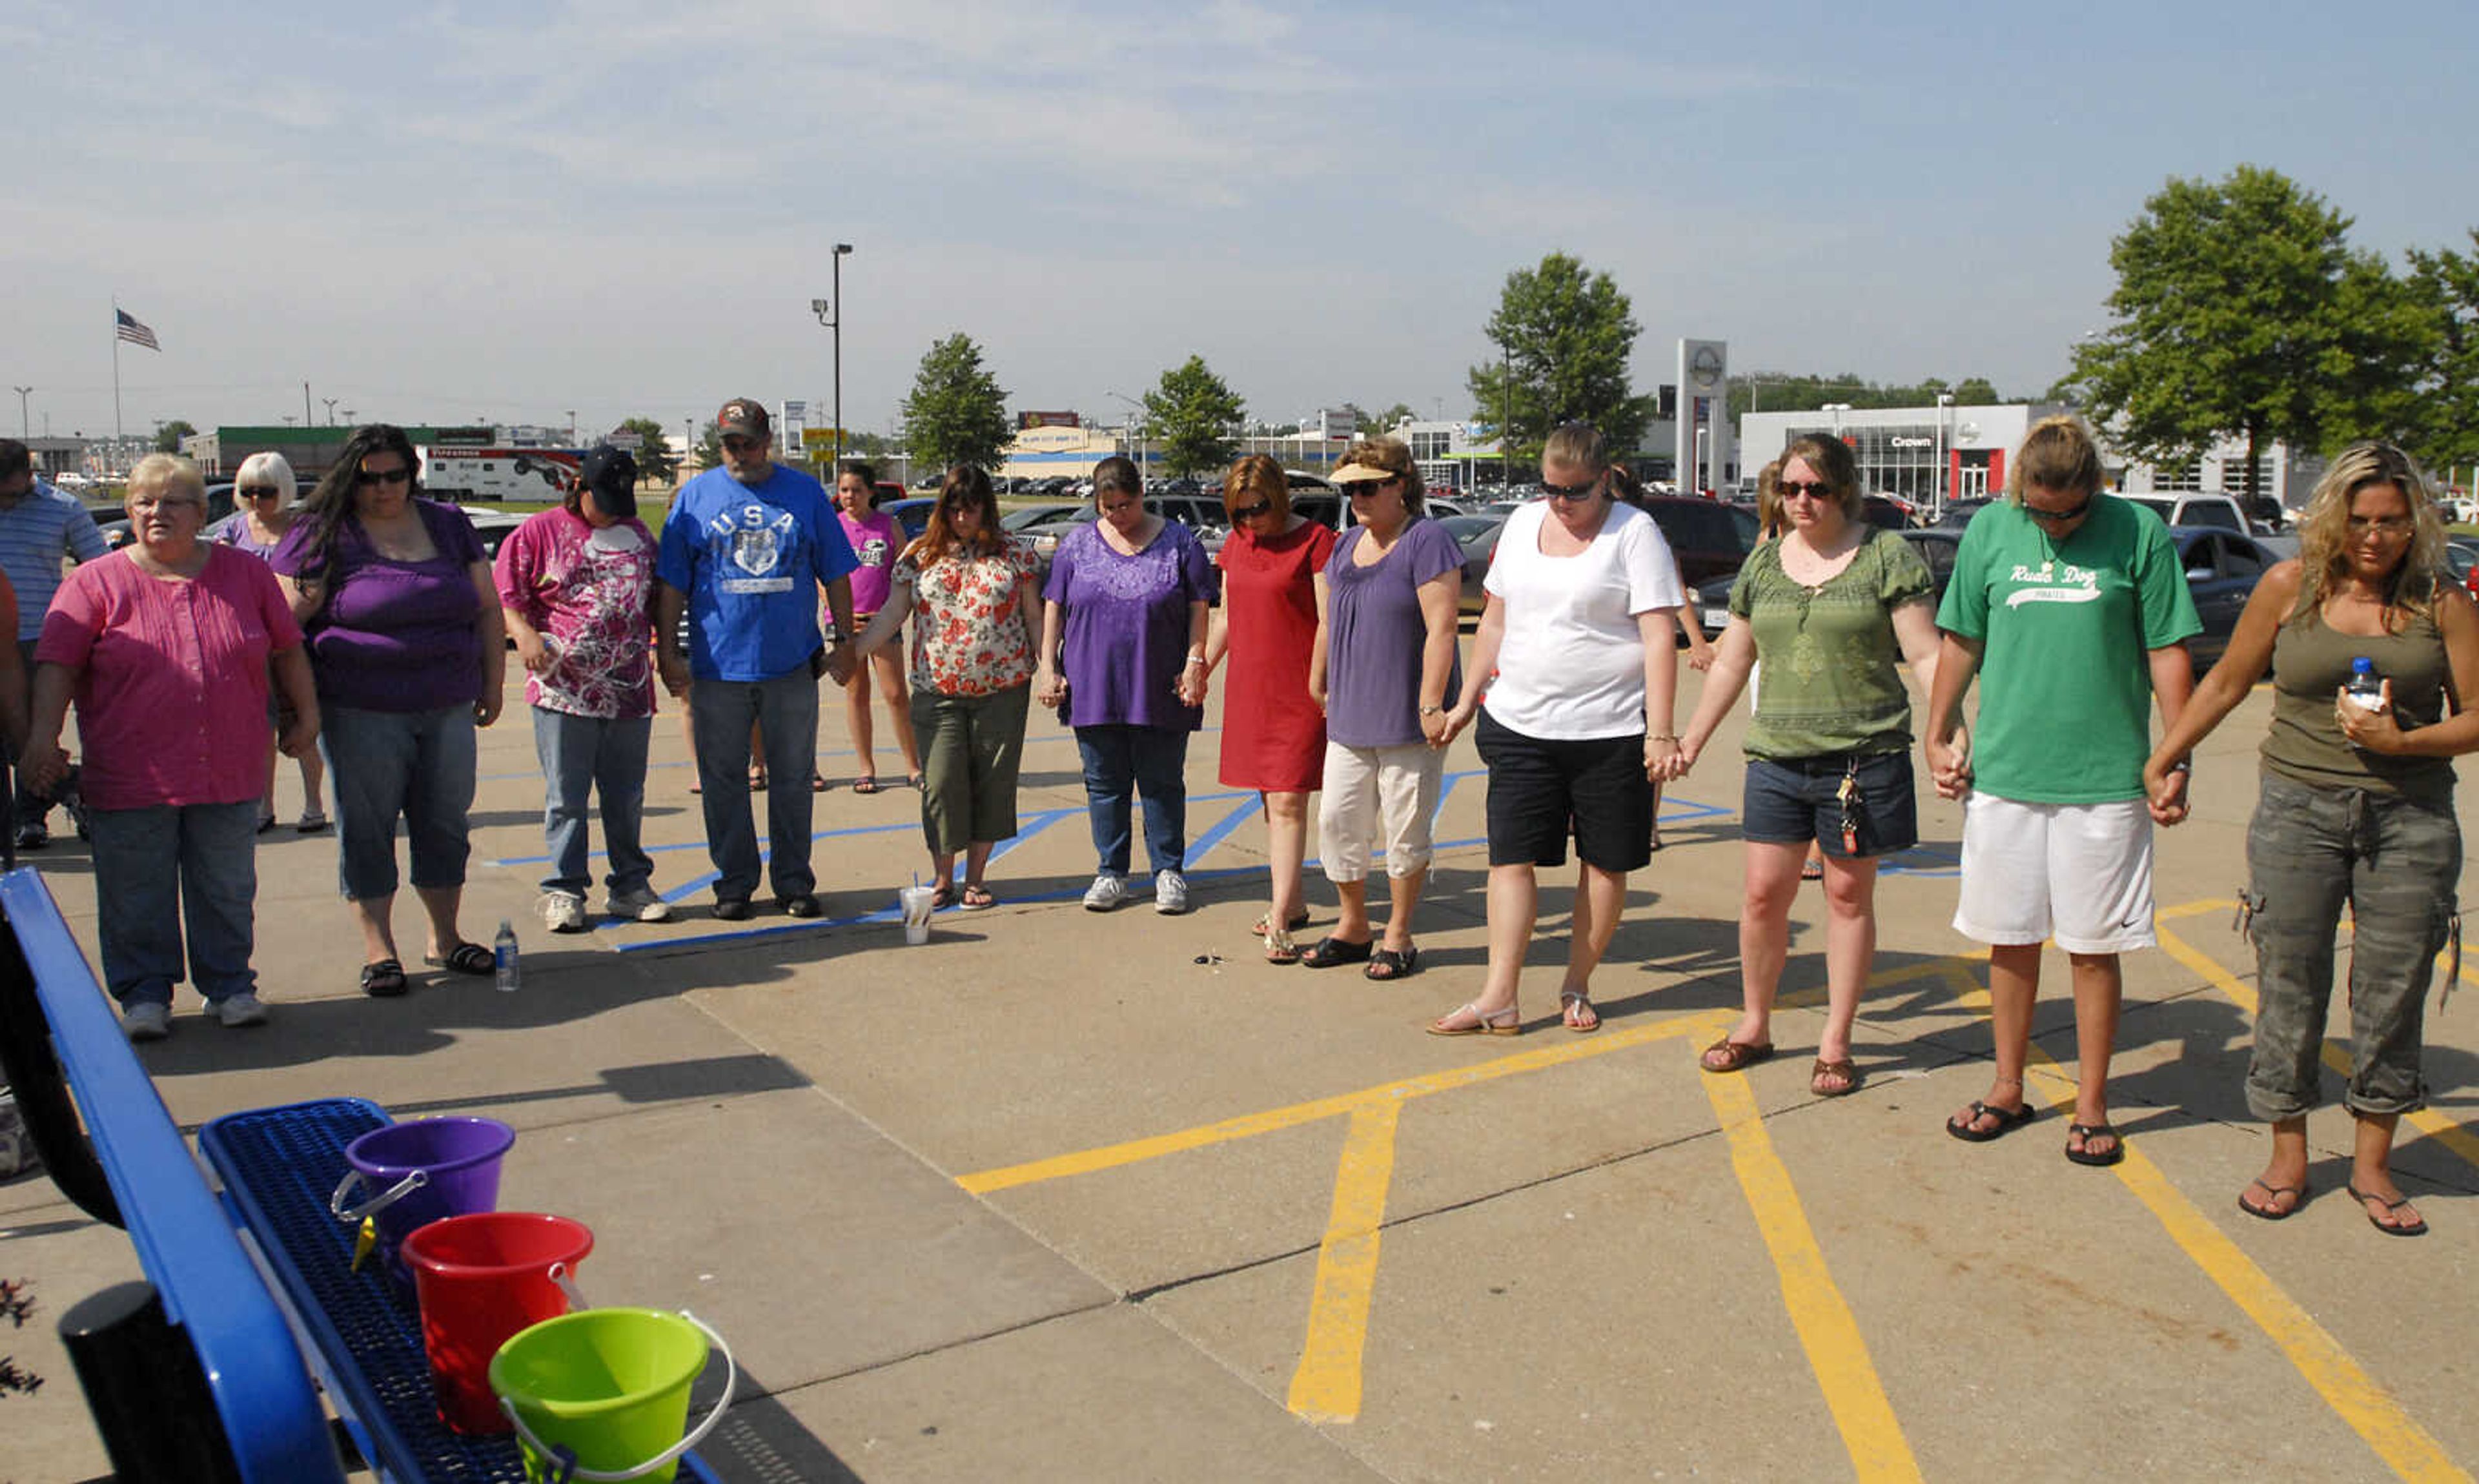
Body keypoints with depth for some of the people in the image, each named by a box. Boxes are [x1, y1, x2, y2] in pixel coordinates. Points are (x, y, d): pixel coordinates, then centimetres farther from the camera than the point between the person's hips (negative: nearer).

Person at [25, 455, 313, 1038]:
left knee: (227, 891, 10)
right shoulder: (96, 583, 1)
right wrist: (43, 735, -14)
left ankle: (230, 985, 22)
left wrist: (305, 714, 10)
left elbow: (287, 650, 13)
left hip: (229, 776, 2)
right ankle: (144, 993, 18)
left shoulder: (247, 574, 7)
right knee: (136, 898, 5)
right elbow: (57, 664, -4)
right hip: (130, 780, -1)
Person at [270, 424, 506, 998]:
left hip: (449, 709, 4)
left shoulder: (449, 526, 11)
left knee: (446, 822, 10)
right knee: (366, 830, 2)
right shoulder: (322, 536, -1)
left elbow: (487, 608, 14)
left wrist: (492, 683, 10)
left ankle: (445, 938, 24)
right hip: (361, 714, -4)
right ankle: (379, 950, 13)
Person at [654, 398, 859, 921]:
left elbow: (836, 576, 9)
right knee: (724, 780, 6)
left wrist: (842, 640, 3)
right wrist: (668, 653, -2)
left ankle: (794, 882, 18)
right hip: (718, 665, 0)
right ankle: (734, 882, 18)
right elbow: (671, 583, 4)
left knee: (792, 777, 7)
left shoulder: (805, 492, 6)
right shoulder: (695, 496, 5)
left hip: (793, 665, 0)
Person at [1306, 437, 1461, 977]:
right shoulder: (1347, 545, 12)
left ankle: (1398, 937, 16)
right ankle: (1352, 926, 24)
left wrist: (1431, 705, -22)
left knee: (1404, 829, 3)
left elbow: (1441, 628, -18)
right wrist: (1318, 681, 24)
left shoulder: (1427, 542, -11)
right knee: (1337, 820, 9)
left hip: (1408, 720, -7)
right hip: (1350, 717, 7)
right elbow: (1328, 621, 22)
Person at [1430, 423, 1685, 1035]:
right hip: (1520, 726, 4)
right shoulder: (1522, 524, 11)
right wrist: (1467, 701, 16)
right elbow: (1495, 622, 18)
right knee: (1511, 858, -1)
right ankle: (1499, 998, 1)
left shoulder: (1634, 532, -4)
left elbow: (1659, 639, -9)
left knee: (1606, 863, 5)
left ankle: (1577, 988, 20)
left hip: (1611, 731, -3)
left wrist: (1661, 732, -15)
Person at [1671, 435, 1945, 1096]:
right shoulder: (1763, 563, 11)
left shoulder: (1887, 556, -2)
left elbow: (1925, 656, -5)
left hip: (1863, 756, -3)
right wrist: (1691, 740, 18)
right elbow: (1733, 661, 18)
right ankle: (1754, 1025, 22)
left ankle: (1836, 1042, 18)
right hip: (1776, 756, 3)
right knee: (1763, 893, 3)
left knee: (1848, 894, 6)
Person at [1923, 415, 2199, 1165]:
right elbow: (1961, 642, 12)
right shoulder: (1990, 529, 3)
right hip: (2002, 772, 2)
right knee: (2009, 941, 11)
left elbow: (2168, 652, 0)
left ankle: (2091, 1106, 20)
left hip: (2104, 779, -2)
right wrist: (1938, 738, 13)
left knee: (2094, 949, 6)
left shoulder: (2139, 533, -3)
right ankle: (2009, 1090, 26)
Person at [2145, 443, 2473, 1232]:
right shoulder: (2291, 586, 1)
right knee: (2289, 985, 3)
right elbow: (2227, 681, 11)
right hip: (2298, 807, 0)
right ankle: (2288, 1158, 18)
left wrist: (2402, 740, -14)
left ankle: (2372, 1164, 21)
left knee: (2393, 991, 5)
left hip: (2410, 817, 0)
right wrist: (2164, 759, 13)